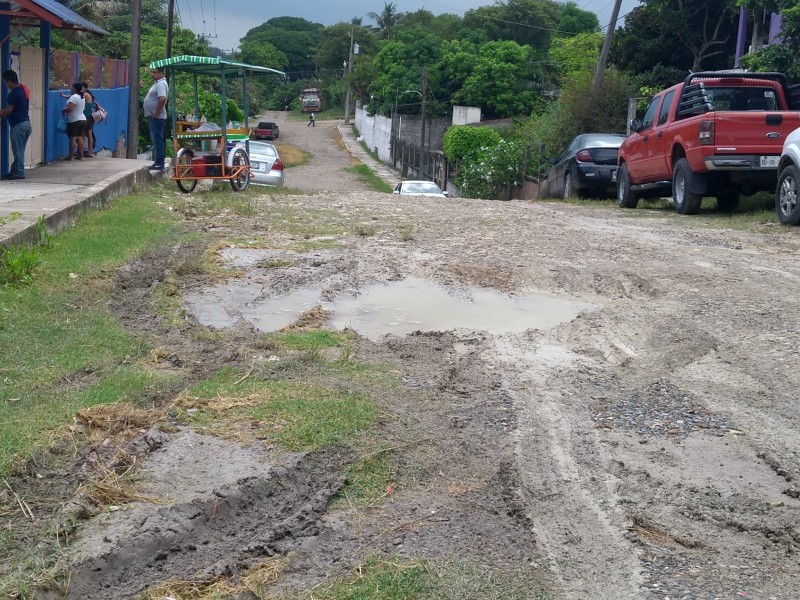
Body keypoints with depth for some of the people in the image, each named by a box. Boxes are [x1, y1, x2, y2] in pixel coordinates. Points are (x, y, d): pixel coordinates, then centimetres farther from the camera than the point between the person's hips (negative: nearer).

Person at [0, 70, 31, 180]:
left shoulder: (14, 93, -17)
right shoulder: (23, 88, 11)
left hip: (18, 124, -9)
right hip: (26, 122, 9)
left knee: (18, 150, -2)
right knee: (19, 150, 12)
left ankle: (19, 173, 1)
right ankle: (15, 171, 18)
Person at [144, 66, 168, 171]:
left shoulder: (160, 84, -16)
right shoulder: (157, 83, 17)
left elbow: (162, 99, -31)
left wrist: (156, 114, -24)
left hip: (156, 118, -11)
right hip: (153, 117, 11)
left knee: (157, 140, -9)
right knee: (156, 140, 14)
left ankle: (159, 163, -7)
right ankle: (158, 162, 19)